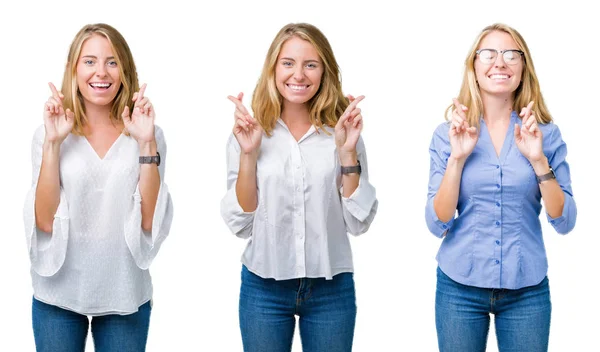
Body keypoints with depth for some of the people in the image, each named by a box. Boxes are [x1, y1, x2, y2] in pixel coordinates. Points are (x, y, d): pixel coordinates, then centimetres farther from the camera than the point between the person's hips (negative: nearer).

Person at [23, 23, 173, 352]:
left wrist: (146, 144, -17)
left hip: (125, 296, 0)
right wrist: (53, 143, -18)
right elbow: (45, 221, -12)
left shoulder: (147, 134, -5)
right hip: (59, 294, 0)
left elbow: (150, 222, -11)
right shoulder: (50, 133, -5)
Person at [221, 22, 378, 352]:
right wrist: (248, 153, -15)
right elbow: (240, 224, -6)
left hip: (332, 288, 0)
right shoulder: (249, 134, -3)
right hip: (263, 288, 0)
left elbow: (359, 222, -5)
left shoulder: (342, 131, -3)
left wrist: (347, 152, -15)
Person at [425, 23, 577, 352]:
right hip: (460, 286, 0)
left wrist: (538, 160, -17)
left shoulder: (546, 134, -1)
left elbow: (564, 222, -5)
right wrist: (457, 158, -17)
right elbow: (437, 224, -7)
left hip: (527, 289, 1)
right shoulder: (448, 134, -2)